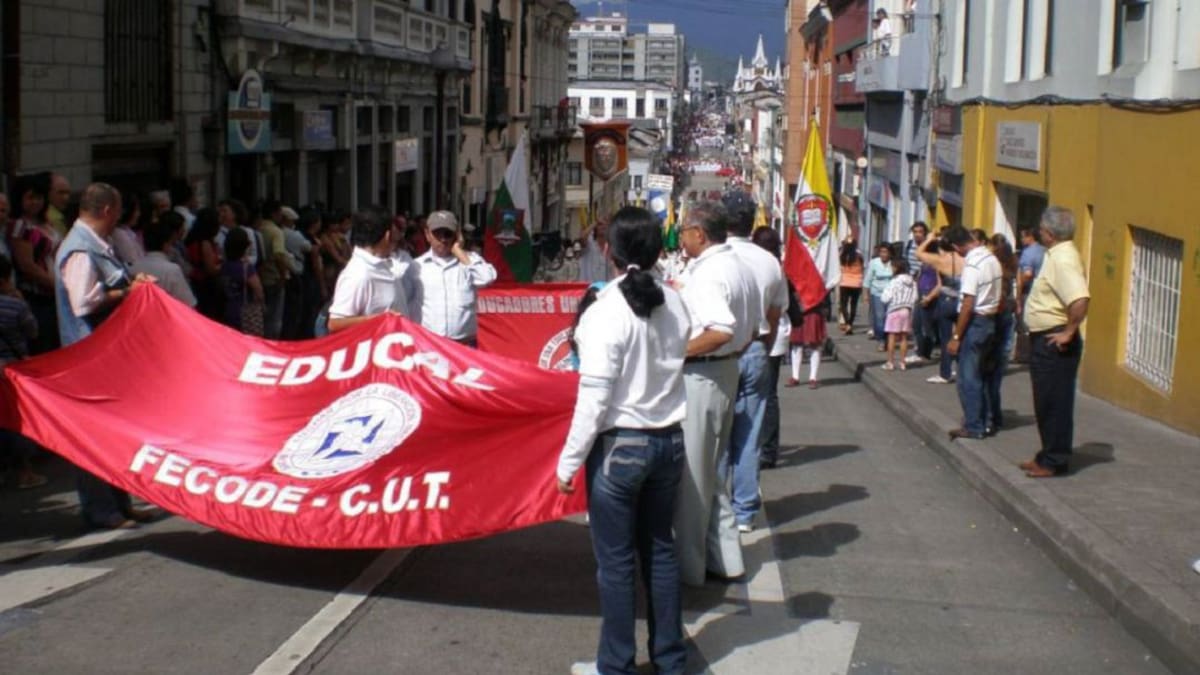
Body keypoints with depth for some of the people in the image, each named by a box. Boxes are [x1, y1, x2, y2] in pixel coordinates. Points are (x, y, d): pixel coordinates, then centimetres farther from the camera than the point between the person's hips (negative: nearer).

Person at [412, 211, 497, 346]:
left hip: (464, 344, 0)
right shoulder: (417, 266, 7)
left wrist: (459, 252, -4)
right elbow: (408, 306, 8)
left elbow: (487, 278, -13)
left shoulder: (469, 260, 8)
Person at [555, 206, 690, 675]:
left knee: (616, 561, 6)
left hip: (620, 445, -6)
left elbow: (594, 398, -18)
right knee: (660, 550, 17)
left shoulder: (607, 311, -17)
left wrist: (569, 461, -11)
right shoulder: (674, 304, 1)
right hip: (669, 440, 6)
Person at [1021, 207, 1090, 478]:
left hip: (1055, 343, -11)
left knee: (1054, 404, -2)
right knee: (1046, 403, 18)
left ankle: (1055, 462, 5)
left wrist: (1068, 332, -25)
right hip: (1044, 341, 11)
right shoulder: (1057, 255, 13)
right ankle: (1049, 455, 27)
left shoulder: (1063, 259, -20)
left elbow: (1080, 300, -34)